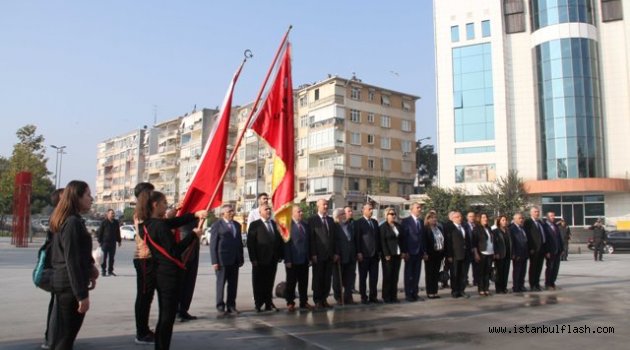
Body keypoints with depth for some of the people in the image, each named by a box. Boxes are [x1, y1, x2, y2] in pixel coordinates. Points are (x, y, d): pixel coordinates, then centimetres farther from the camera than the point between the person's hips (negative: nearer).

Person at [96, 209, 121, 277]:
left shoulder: (116, 222, 10)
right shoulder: (104, 222, -5)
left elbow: (118, 232, 17)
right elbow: (99, 232, -3)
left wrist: (119, 241, 16)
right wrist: (99, 241, -6)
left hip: (113, 243, 5)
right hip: (105, 242, -5)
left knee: (111, 257, 8)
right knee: (104, 257, -1)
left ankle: (110, 271, 15)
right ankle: (103, 270, 6)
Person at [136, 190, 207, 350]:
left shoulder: (148, 224, 8)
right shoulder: (160, 226, -20)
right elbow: (174, 250, -21)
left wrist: (196, 214, -3)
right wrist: (193, 235, -12)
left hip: (160, 274, 9)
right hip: (170, 274, -9)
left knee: (163, 315, 18)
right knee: (168, 316, 0)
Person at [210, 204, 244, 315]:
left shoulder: (237, 225, 14)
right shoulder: (217, 225, -3)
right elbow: (213, 244, -6)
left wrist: (241, 258, 11)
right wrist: (214, 261, -11)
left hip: (235, 260, 5)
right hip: (222, 260, -5)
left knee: (233, 284, 7)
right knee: (221, 283, 4)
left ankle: (231, 306, 17)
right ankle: (220, 306, 15)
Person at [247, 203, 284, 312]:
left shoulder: (275, 224, 12)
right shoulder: (254, 225, -4)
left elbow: (279, 240, 14)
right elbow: (250, 243, -8)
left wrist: (280, 255, 7)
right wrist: (253, 258, -13)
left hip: (273, 259, 4)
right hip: (260, 259, -4)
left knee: (269, 283, 10)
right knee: (259, 283, 4)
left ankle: (268, 303, 19)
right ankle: (258, 304, 15)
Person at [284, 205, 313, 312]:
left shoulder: (305, 225, 12)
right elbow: (286, 244, -12)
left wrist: (310, 257, 9)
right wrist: (288, 260, -16)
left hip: (304, 259, 6)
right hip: (293, 260, -6)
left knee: (304, 282, 11)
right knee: (291, 283, 5)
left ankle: (304, 302, 21)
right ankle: (290, 303, 16)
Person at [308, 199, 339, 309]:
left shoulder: (330, 220, 14)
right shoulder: (312, 220, -3)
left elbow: (334, 237, 13)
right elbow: (311, 238, -8)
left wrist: (336, 253, 6)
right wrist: (313, 254, -13)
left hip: (330, 255, 5)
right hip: (318, 255, -5)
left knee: (327, 278, 7)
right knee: (318, 278, 2)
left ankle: (324, 299, 16)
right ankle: (317, 301, 11)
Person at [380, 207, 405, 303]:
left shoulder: (398, 226, 13)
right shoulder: (383, 227, -4)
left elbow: (401, 240, 14)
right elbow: (383, 241, -9)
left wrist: (403, 252, 5)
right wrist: (386, 254, -14)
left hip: (397, 254, 5)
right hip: (388, 255, -5)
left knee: (395, 276, 7)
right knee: (387, 276, 0)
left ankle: (394, 296, 13)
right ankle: (386, 297, 7)